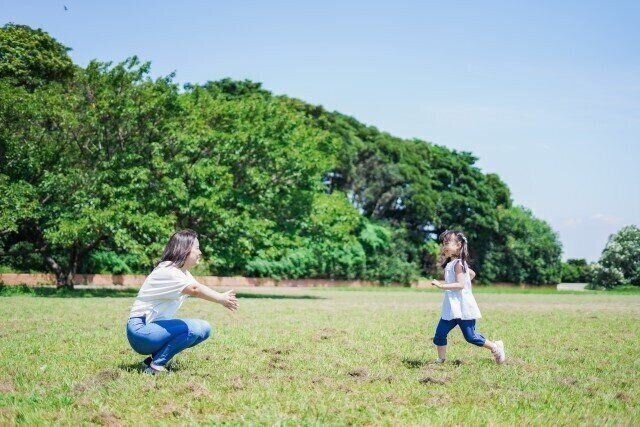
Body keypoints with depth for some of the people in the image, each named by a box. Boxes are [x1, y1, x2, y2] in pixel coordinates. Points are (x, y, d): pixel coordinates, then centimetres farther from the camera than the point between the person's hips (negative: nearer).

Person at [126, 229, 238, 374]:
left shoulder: (183, 272, 13)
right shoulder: (166, 271, -20)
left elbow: (198, 289, 0)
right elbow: (195, 290, -34)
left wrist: (222, 297, -17)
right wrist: (221, 299, -34)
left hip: (156, 325, 10)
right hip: (140, 330, -10)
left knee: (204, 329, 2)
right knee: (192, 328, -27)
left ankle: (156, 357, 4)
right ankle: (155, 365, -15)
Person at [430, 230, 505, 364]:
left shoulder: (458, 264, -15)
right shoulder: (450, 264, 14)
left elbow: (460, 284, -25)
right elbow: (472, 273, 26)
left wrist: (442, 285, -30)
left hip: (463, 307, -9)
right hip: (451, 308, 9)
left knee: (470, 337, 1)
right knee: (439, 334, 1)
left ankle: (495, 346, 20)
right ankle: (441, 359, 11)